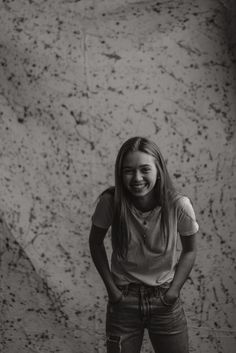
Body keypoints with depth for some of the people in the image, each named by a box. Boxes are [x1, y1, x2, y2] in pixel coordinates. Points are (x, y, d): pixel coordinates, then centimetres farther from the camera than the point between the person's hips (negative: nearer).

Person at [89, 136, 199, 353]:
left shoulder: (178, 205, -20)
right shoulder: (110, 202, -20)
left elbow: (189, 250, -2)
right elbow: (96, 243, -1)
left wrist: (175, 289, -8)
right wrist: (111, 287, -5)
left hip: (165, 301, 0)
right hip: (123, 300, 0)